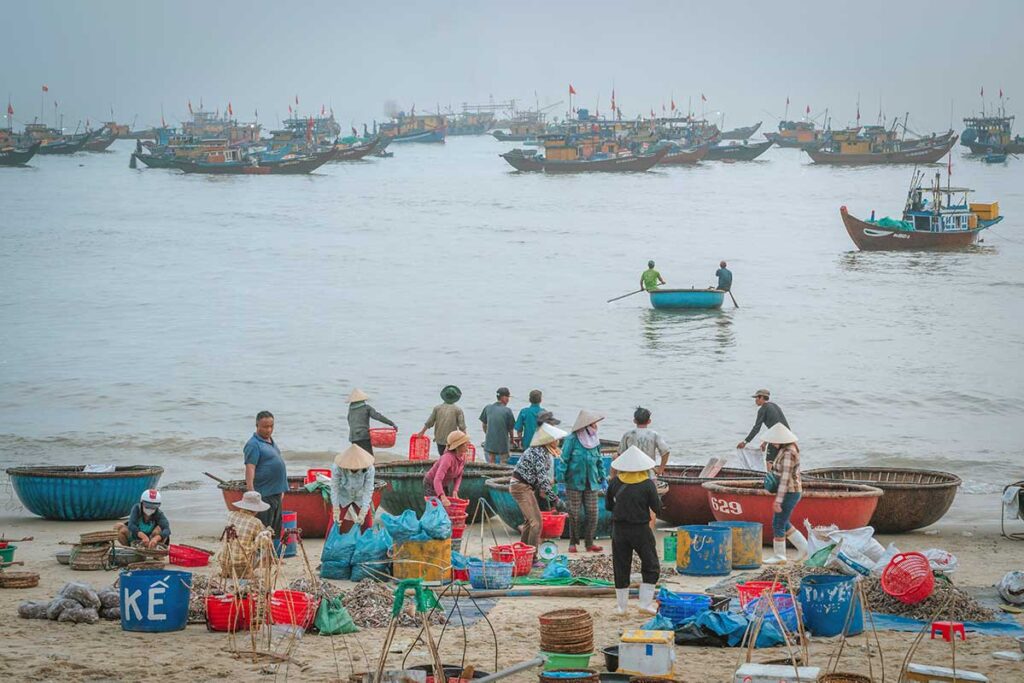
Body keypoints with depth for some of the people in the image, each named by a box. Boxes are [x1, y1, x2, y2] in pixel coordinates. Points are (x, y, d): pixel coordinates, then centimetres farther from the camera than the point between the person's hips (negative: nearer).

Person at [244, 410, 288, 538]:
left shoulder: (271, 441, 15)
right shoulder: (253, 444, -13)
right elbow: (250, 469, -21)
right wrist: (251, 493, -28)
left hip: (276, 492, 9)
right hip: (264, 494, -9)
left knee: (276, 527, 16)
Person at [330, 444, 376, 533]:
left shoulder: (369, 469, -31)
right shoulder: (337, 468, -32)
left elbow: (368, 491, -27)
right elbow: (334, 489, -24)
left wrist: (363, 513, -32)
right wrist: (336, 510, -26)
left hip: (361, 500, 1)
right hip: (343, 499, -1)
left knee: (367, 528, 3)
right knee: (338, 527, -1)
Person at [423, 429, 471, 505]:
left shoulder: (463, 457, -12)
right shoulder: (448, 457, -36)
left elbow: (458, 476, 2)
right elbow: (437, 479, -45)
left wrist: (455, 490, -16)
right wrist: (443, 497, -58)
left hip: (444, 485, 8)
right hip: (431, 484, -8)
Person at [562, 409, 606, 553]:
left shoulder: (594, 440, 8)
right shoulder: (572, 440, -8)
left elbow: (599, 460, 17)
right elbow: (564, 460, -7)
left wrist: (602, 478, 13)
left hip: (591, 483, 5)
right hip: (575, 483, -5)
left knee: (592, 514, 1)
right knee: (575, 514, 1)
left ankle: (589, 542, 11)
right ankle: (573, 543, 12)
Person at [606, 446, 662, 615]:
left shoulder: (615, 482, -4)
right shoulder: (647, 484, -13)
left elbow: (608, 506, 4)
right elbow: (657, 508, -6)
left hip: (619, 529, 3)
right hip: (640, 530, -3)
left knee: (621, 568, 11)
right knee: (651, 566, 11)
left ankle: (621, 606, 15)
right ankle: (646, 603, 4)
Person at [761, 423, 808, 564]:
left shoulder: (788, 454, -24)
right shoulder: (788, 448, 8)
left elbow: (785, 478, -26)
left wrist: (778, 501, -25)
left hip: (788, 494, -10)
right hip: (790, 493, 10)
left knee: (778, 524, 1)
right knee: (783, 524, 20)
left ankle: (779, 556, 12)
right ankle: (803, 547, 24)